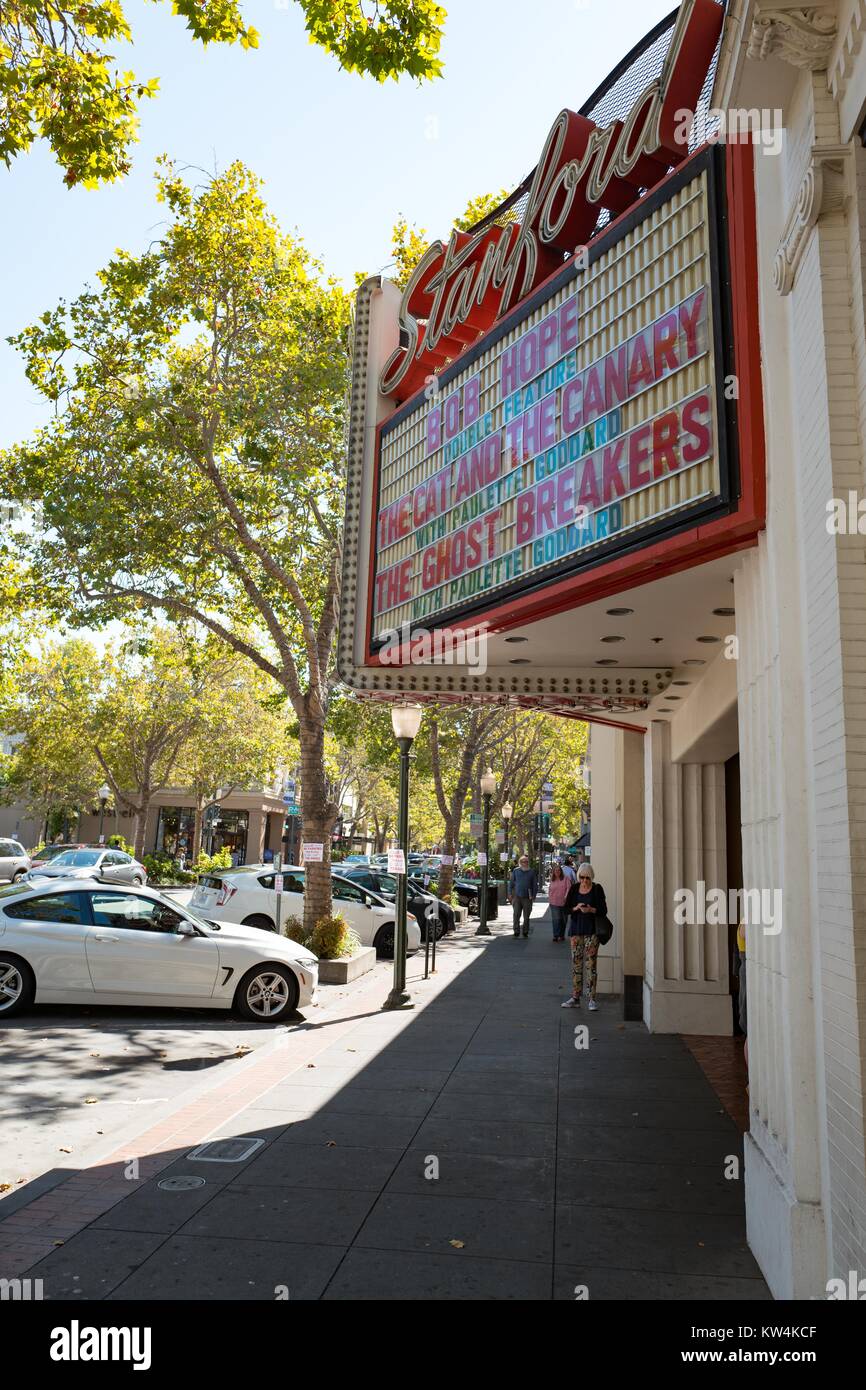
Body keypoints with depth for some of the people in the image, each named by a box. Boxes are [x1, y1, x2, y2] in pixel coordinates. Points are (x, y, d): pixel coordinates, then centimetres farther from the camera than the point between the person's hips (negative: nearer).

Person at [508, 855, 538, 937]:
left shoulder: (532, 872, 5)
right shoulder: (515, 871, 6)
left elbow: (535, 885, 8)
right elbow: (511, 882, 10)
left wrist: (533, 895, 0)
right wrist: (510, 893, 3)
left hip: (527, 897, 0)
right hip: (517, 896, 0)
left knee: (526, 916, 6)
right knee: (516, 915, -4)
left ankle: (525, 932, 16)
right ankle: (516, 931, 2)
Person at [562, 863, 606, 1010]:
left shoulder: (597, 889, -2)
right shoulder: (574, 888, 7)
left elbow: (603, 910, -4)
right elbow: (566, 908, 6)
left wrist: (591, 910, -21)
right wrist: (576, 908, -14)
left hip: (591, 930, -3)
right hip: (576, 928, 3)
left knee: (591, 963, -5)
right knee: (576, 963, 3)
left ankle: (592, 999, 0)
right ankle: (575, 998, 8)